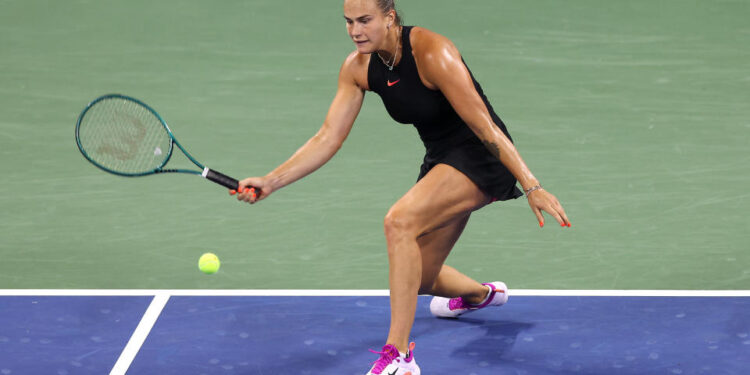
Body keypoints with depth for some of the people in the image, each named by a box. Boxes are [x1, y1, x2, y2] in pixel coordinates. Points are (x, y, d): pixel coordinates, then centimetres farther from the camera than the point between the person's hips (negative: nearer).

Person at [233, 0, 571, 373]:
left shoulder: (432, 53, -26)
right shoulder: (357, 68, -5)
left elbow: (485, 127, -26)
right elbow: (328, 138, -3)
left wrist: (531, 187, -27)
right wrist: (270, 181, -13)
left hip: (481, 158, -8)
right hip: (441, 160, 8)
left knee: (399, 220, -30)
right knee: (420, 280, 16)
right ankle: (482, 293, 54)